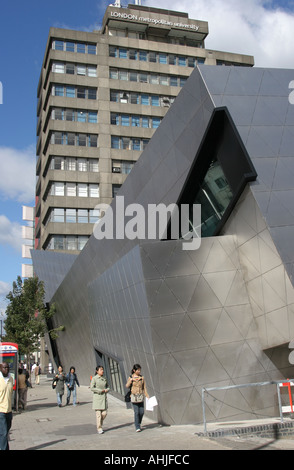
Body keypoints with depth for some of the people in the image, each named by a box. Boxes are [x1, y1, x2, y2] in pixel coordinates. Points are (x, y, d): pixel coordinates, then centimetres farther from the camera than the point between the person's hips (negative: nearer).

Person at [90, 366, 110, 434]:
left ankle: (100, 425, 26)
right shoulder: (94, 378, -6)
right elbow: (92, 388, -12)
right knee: (98, 413, -4)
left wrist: (107, 390, -2)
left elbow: (107, 386, 21)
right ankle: (99, 428, 7)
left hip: (104, 397, 5)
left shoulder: (104, 379, 11)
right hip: (97, 397, -5)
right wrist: (101, 391, -15)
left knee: (104, 413, 3)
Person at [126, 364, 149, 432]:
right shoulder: (130, 377, 1)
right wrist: (131, 380, -19)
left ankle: (139, 424, 28)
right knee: (136, 412, -7)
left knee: (141, 412, 3)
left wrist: (147, 396, 6)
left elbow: (144, 388, 10)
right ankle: (137, 427, 3)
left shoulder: (142, 378, 7)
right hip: (134, 396, -3)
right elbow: (127, 386, -8)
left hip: (140, 396, 3)